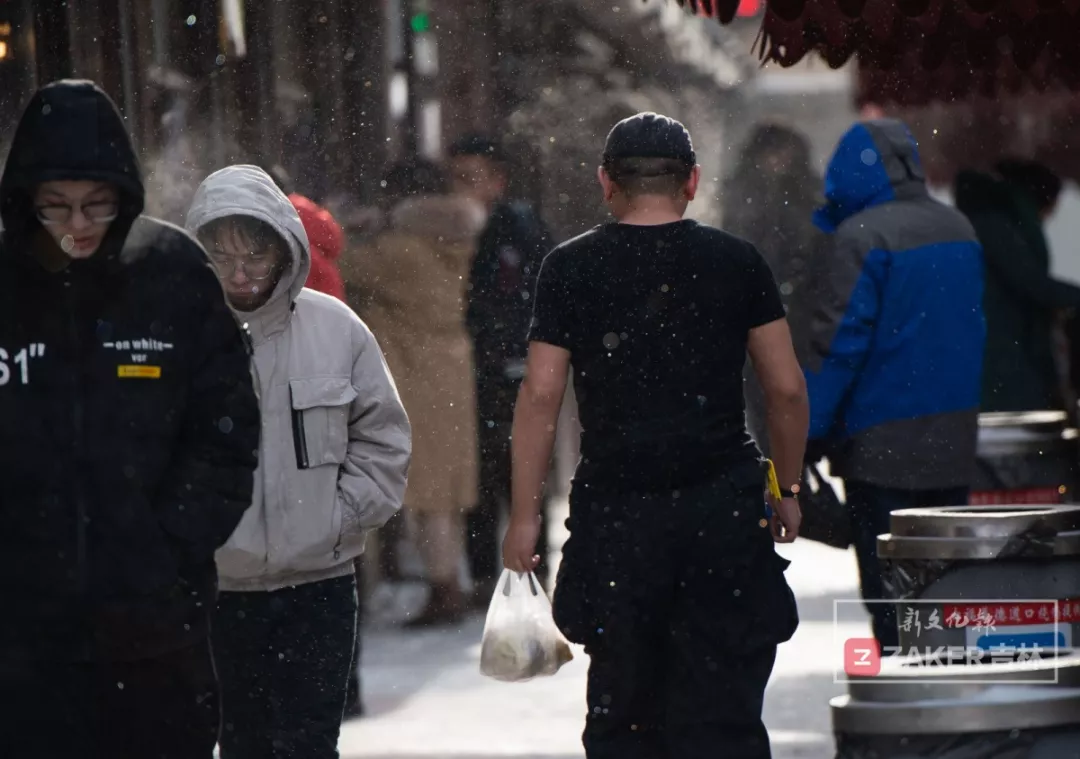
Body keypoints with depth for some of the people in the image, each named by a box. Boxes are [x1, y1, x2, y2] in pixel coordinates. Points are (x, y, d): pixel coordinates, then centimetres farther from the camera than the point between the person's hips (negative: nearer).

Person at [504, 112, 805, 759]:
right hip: (725, 509, 0)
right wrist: (789, 489, 15)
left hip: (615, 511, 0)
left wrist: (526, 513, 0)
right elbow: (788, 389, 3)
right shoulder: (737, 262, 3)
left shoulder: (572, 268, 1)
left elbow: (541, 395, -4)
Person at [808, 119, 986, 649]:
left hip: (882, 443, -7)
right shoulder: (958, 230, 10)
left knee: (887, 578, -2)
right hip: (953, 437, 7)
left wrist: (809, 427, -10)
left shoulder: (861, 237, -15)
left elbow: (840, 341, -17)